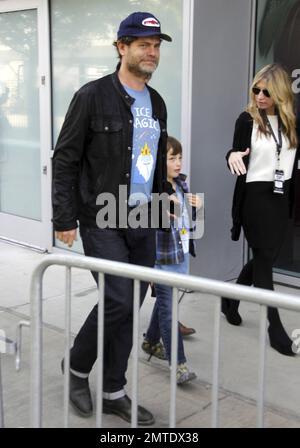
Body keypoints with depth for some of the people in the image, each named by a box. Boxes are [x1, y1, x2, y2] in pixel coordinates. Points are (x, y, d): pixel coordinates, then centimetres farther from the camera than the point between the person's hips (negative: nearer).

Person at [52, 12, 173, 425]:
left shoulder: (157, 103, 12)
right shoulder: (93, 95, -8)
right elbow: (65, 159, -8)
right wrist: (64, 219, -12)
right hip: (102, 221, -6)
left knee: (130, 307, 8)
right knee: (119, 301, -12)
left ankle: (114, 391, 22)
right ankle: (77, 367, 15)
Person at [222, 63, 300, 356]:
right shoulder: (247, 120, -5)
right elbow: (238, 159, -4)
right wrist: (233, 156, -27)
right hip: (254, 195, -4)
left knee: (264, 256, 12)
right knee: (264, 258, -1)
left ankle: (230, 300, 34)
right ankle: (275, 327, 6)